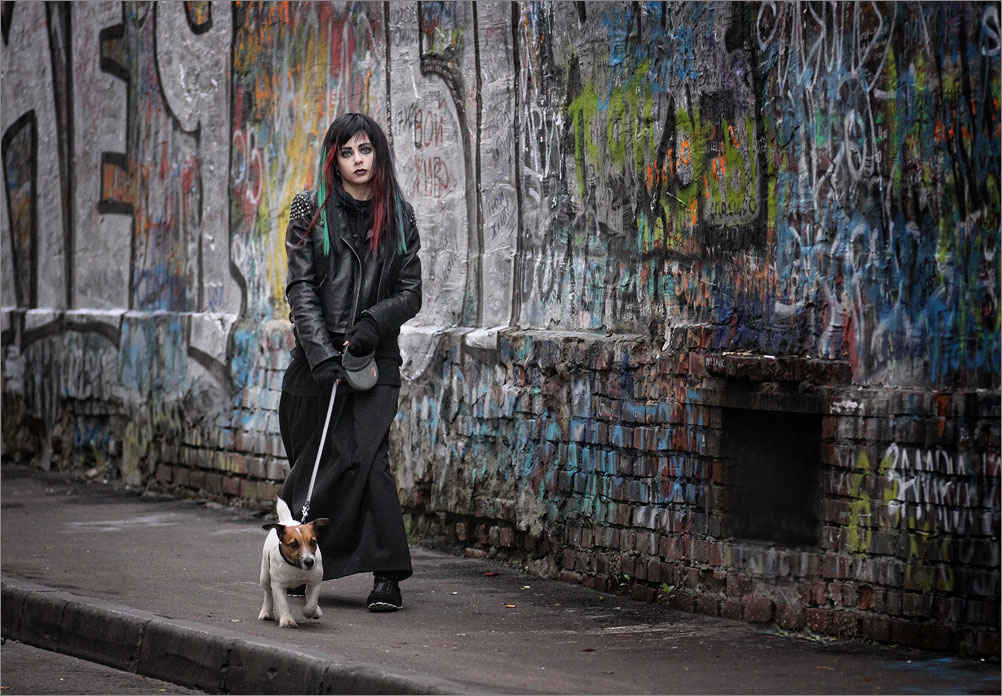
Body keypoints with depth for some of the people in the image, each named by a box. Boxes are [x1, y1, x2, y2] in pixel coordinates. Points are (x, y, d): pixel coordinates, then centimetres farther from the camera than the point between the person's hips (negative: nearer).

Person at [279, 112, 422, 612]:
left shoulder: (398, 216, 8)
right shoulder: (311, 211, 4)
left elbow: (410, 293, 7)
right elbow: (302, 289, -3)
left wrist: (372, 324, -11)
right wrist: (322, 355, -13)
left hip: (375, 360, 0)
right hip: (318, 357, 0)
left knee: (367, 455, -14)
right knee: (311, 460, 5)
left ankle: (386, 576, -13)